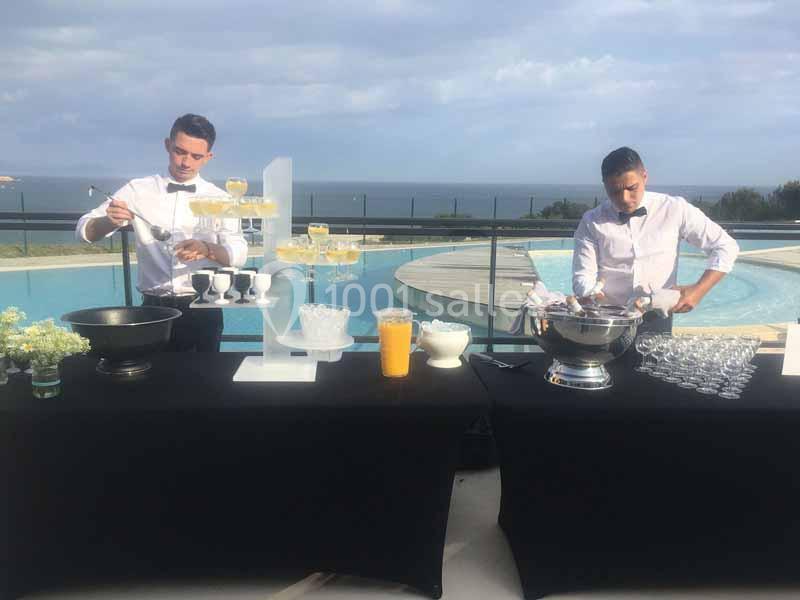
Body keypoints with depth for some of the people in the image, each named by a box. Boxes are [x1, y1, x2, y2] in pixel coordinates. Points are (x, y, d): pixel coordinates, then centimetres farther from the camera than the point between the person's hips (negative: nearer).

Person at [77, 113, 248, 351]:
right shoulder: (138, 190, 3)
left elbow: (238, 254, -9)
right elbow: (84, 230, 1)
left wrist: (207, 249, -29)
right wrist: (110, 222, -21)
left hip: (202, 312, 0)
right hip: (154, 309, 0)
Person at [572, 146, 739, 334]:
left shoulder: (674, 209, 0)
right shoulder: (592, 222, 0)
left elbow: (726, 247, 5)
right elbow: (583, 279, -3)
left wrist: (698, 290, -9)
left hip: (656, 321, 1)